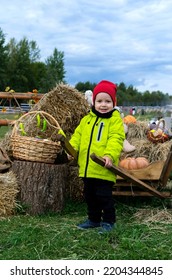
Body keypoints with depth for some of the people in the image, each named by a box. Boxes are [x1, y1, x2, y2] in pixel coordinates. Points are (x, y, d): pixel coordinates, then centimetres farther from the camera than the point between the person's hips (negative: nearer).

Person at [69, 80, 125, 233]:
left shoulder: (115, 120, -7)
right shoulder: (87, 119, 11)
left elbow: (116, 139, -17)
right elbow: (78, 135, 15)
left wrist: (110, 155, -31)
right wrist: (72, 148, -2)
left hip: (103, 168, -7)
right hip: (87, 167, 7)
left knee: (104, 196, 1)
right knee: (90, 195, 18)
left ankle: (108, 220, 20)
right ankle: (93, 219, 35)